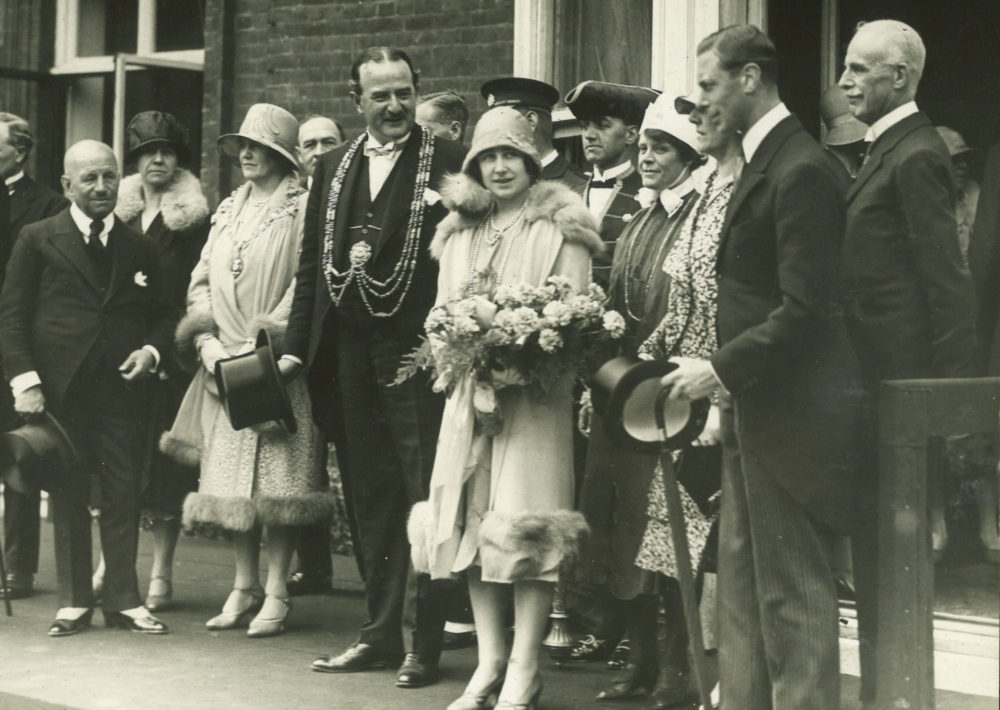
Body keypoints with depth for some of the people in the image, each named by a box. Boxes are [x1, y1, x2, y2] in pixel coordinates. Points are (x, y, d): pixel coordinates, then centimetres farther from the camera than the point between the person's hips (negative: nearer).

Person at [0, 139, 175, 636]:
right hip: (59, 389, -2)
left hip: (122, 390, 2)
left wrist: (151, 350, -1)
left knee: (124, 494, 0)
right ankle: (74, 602, 13)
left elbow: (162, 315, 20)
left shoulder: (138, 247, 13)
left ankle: (123, 600, 9)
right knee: (67, 496, 4)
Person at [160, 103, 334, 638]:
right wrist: (206, 339, 0)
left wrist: (263, 340, -16)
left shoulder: (303, 209, -4)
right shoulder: (228, 210, 17)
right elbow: (202, 280, 15)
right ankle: (244, 588, 15)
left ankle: (276, 593, 0)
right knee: (232, 480, 7)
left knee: (276, 481, -5)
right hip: (225, 366, 6)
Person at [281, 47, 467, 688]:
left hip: (418, 350, -6)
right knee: (370, 500, 12)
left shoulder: (448, 161, -3)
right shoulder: (334, 168, 14)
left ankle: (421, 641, 4)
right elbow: (313, 262, 15)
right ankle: (382, 632, 21)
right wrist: (298, 345, 9)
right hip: (351, 356, 6)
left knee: (422, 498, -2)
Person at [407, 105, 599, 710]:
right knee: (473, 519, 4)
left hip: (535, 390, -5)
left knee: (524, 524, -9)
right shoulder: (459, 230, 17)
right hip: (471, 386, 5)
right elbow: (444, 312, 17)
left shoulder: (559, 227, 1)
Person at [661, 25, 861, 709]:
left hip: (791, 413, -10)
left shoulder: (802, 171, -16)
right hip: (756, 410, 10)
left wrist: (723, 369, -17)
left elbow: (805, 308, -21)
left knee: (794, 595, -2)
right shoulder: (765, 162, 15)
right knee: (743, 586, 14)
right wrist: (725, 375, 8)